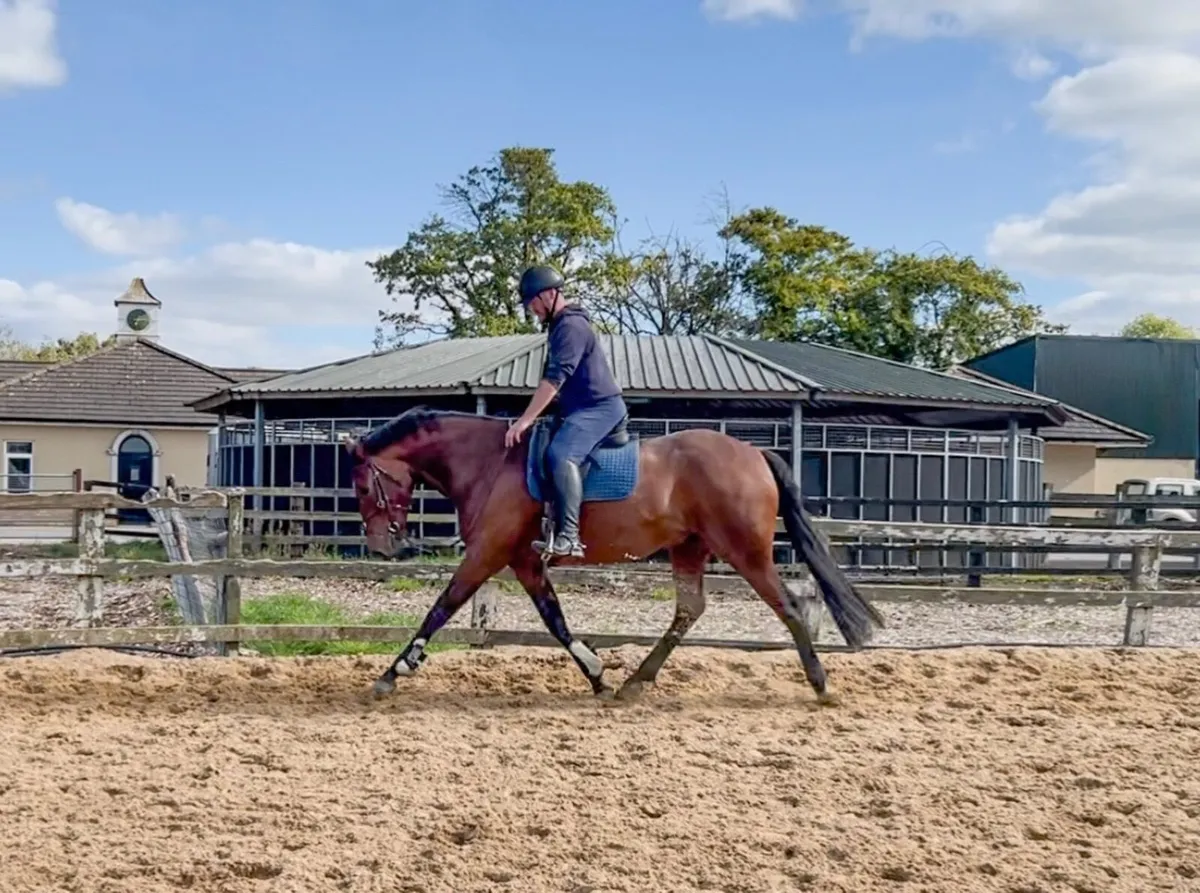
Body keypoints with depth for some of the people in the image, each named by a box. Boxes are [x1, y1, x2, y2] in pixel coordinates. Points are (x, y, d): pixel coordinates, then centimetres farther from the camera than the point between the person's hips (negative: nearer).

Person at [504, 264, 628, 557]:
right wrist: (534, 418, 23)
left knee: (560, 454, -33)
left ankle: (568, 536, -39)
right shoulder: (559, 326, 19)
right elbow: (554, 378, 26)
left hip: (600, 407, -12)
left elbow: (555, 378, -23)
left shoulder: (571, 326, -14)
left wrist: (525, 421, -24)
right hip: (583, 408, 12)